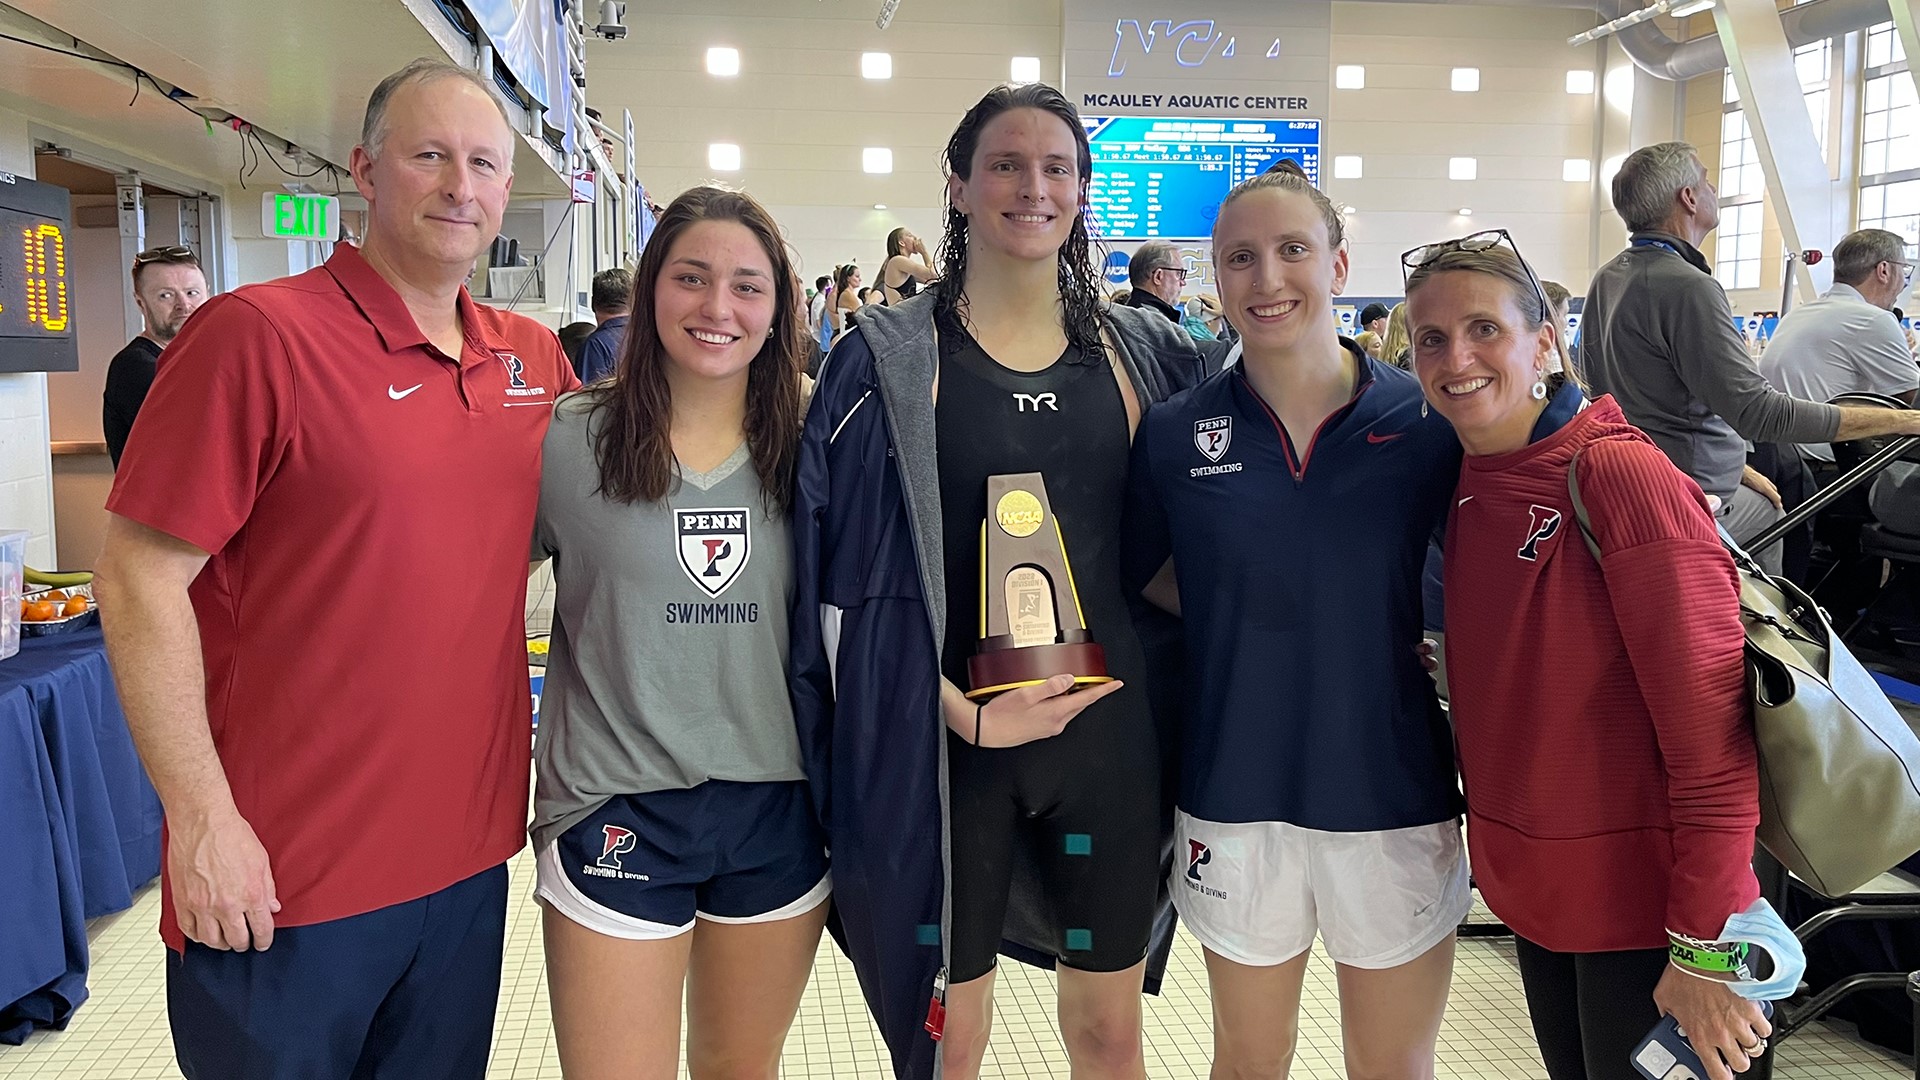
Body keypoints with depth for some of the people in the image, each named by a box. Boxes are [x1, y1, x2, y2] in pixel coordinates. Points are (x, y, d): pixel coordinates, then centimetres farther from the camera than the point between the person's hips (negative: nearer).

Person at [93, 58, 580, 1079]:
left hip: (469, 854, 5)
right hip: (279, 879, -5)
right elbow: (140, 580, -13)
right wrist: (202, 818, -15)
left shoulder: (533, 357, 5)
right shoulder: (256, 335, -12)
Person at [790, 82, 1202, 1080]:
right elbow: (847, 568, -6)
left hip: (1109, 728, 3)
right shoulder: (890, 359, -3)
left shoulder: (1145, 354, 6)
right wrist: (961, 711, -14)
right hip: (941, 736, -2)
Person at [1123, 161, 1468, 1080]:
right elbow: (1140, 581, 8)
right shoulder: (1173, 435, -4)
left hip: (1394, 795, 0)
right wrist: (1239, 621, -3)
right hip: (1234, 798, 1)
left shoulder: (1427, 420, -6)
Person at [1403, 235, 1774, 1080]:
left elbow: (1711, 732, -21)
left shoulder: (1622, 476, -19)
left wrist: (1704, 947, -21)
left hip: (1639, 896, -7)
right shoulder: (1467, 485, 3)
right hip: (1530, 883, 7)